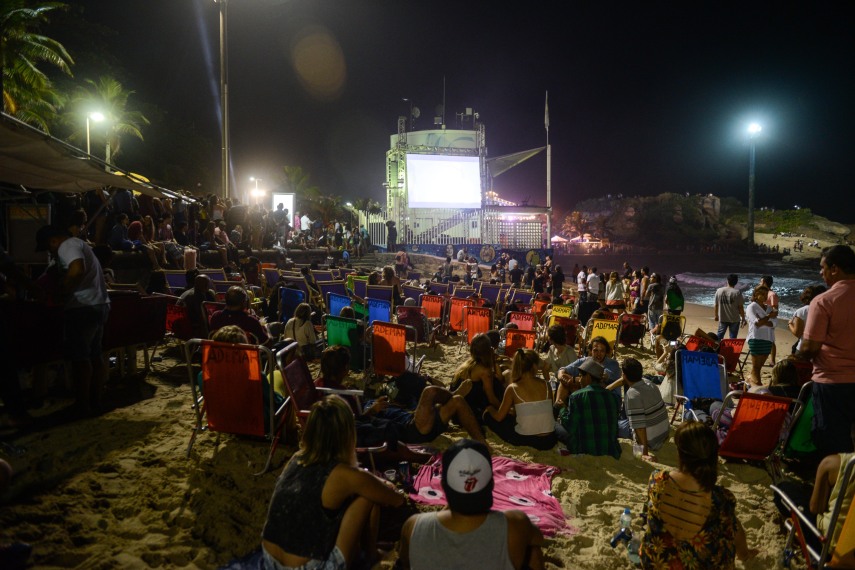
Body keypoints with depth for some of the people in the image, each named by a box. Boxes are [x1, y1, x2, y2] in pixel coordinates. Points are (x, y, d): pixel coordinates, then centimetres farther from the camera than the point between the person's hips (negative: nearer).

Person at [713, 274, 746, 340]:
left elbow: (715, 305, 4)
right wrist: (743, 318, 1)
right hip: (734, 319, -3)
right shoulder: (737, 292, -11)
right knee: (733, 337, 6)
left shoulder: (719, 291, -1)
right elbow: (740, 307, -10)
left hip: (722, 319, 3)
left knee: (719, 335, 13)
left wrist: (716, 316, 18)